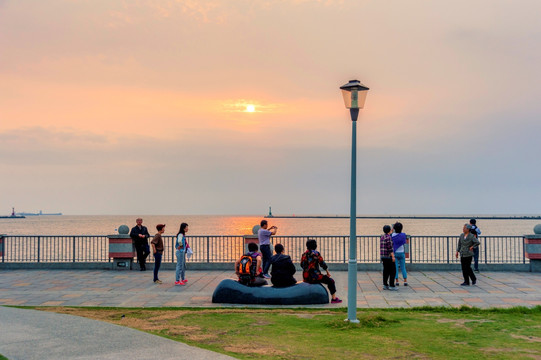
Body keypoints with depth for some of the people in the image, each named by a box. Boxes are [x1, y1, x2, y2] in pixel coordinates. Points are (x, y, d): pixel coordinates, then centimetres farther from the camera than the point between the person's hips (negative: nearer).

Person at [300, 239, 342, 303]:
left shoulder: (304, 254, 5)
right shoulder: (316, 253, -11)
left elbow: (302, 265, 18)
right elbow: (323, 264, -7)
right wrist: (328, 272, 8)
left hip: (306, 278, 7)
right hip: (314, 277, -7)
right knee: (331, 281, 7)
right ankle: (334, 298, 7)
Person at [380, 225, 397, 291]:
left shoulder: (382, 237, 12)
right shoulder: (389, 237, -15)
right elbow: (390, 248, -20)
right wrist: (393, 256, -19)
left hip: (383, 256, 9)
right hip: (388, 256, -9)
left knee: (386, 270, 10)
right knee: (393, 270, -3)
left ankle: (385, 285, 9)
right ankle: (391, 286, -5)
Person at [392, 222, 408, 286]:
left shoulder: (392, 235, -9)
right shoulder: (403, 235, -7)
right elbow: (404, 243, 6)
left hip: (394, 253, -1)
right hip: (401, 253, 1)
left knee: (395, 267, 3)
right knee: (403, 268, 9)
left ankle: (396, 281, 1)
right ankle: (405, 281, 5)